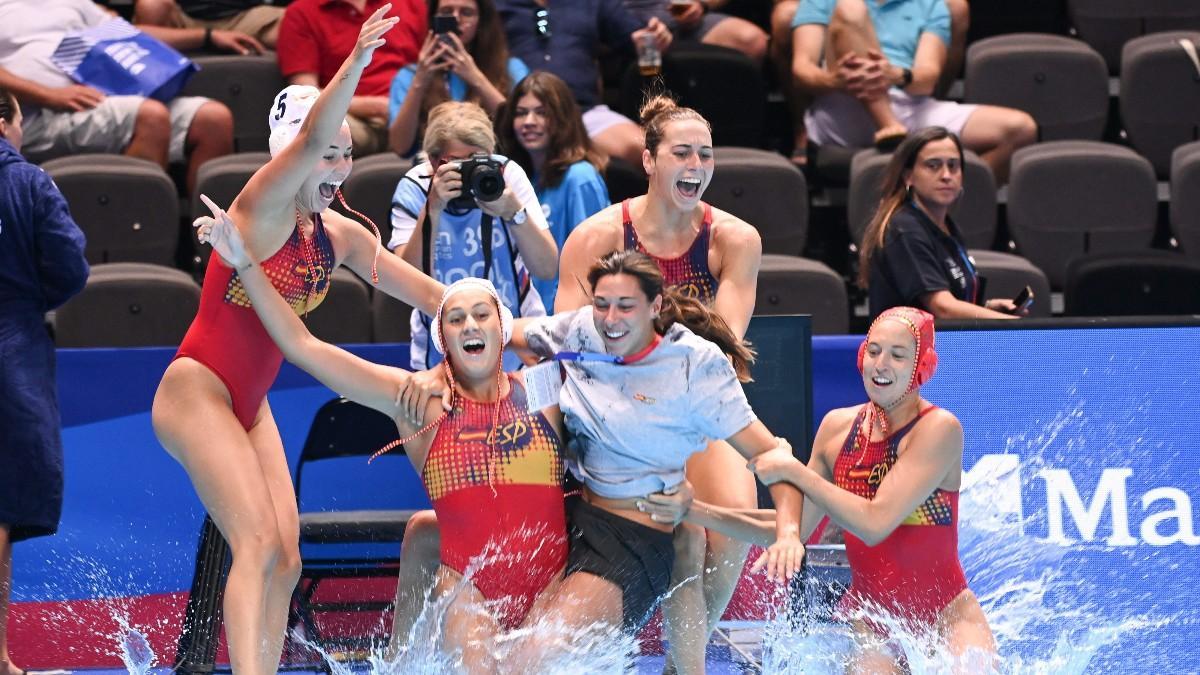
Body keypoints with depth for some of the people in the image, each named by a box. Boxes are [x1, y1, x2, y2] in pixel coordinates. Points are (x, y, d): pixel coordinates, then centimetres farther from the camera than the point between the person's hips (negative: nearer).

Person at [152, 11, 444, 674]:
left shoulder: (339, 236, 6)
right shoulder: (264, 208, -15)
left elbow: (427, 293, 13)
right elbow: (310, 139, -34)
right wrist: (355, 64, -47)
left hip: (249, 407, 9)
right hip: (195, 391, -9)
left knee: (284, 560, 2)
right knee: (258, 544, -22)